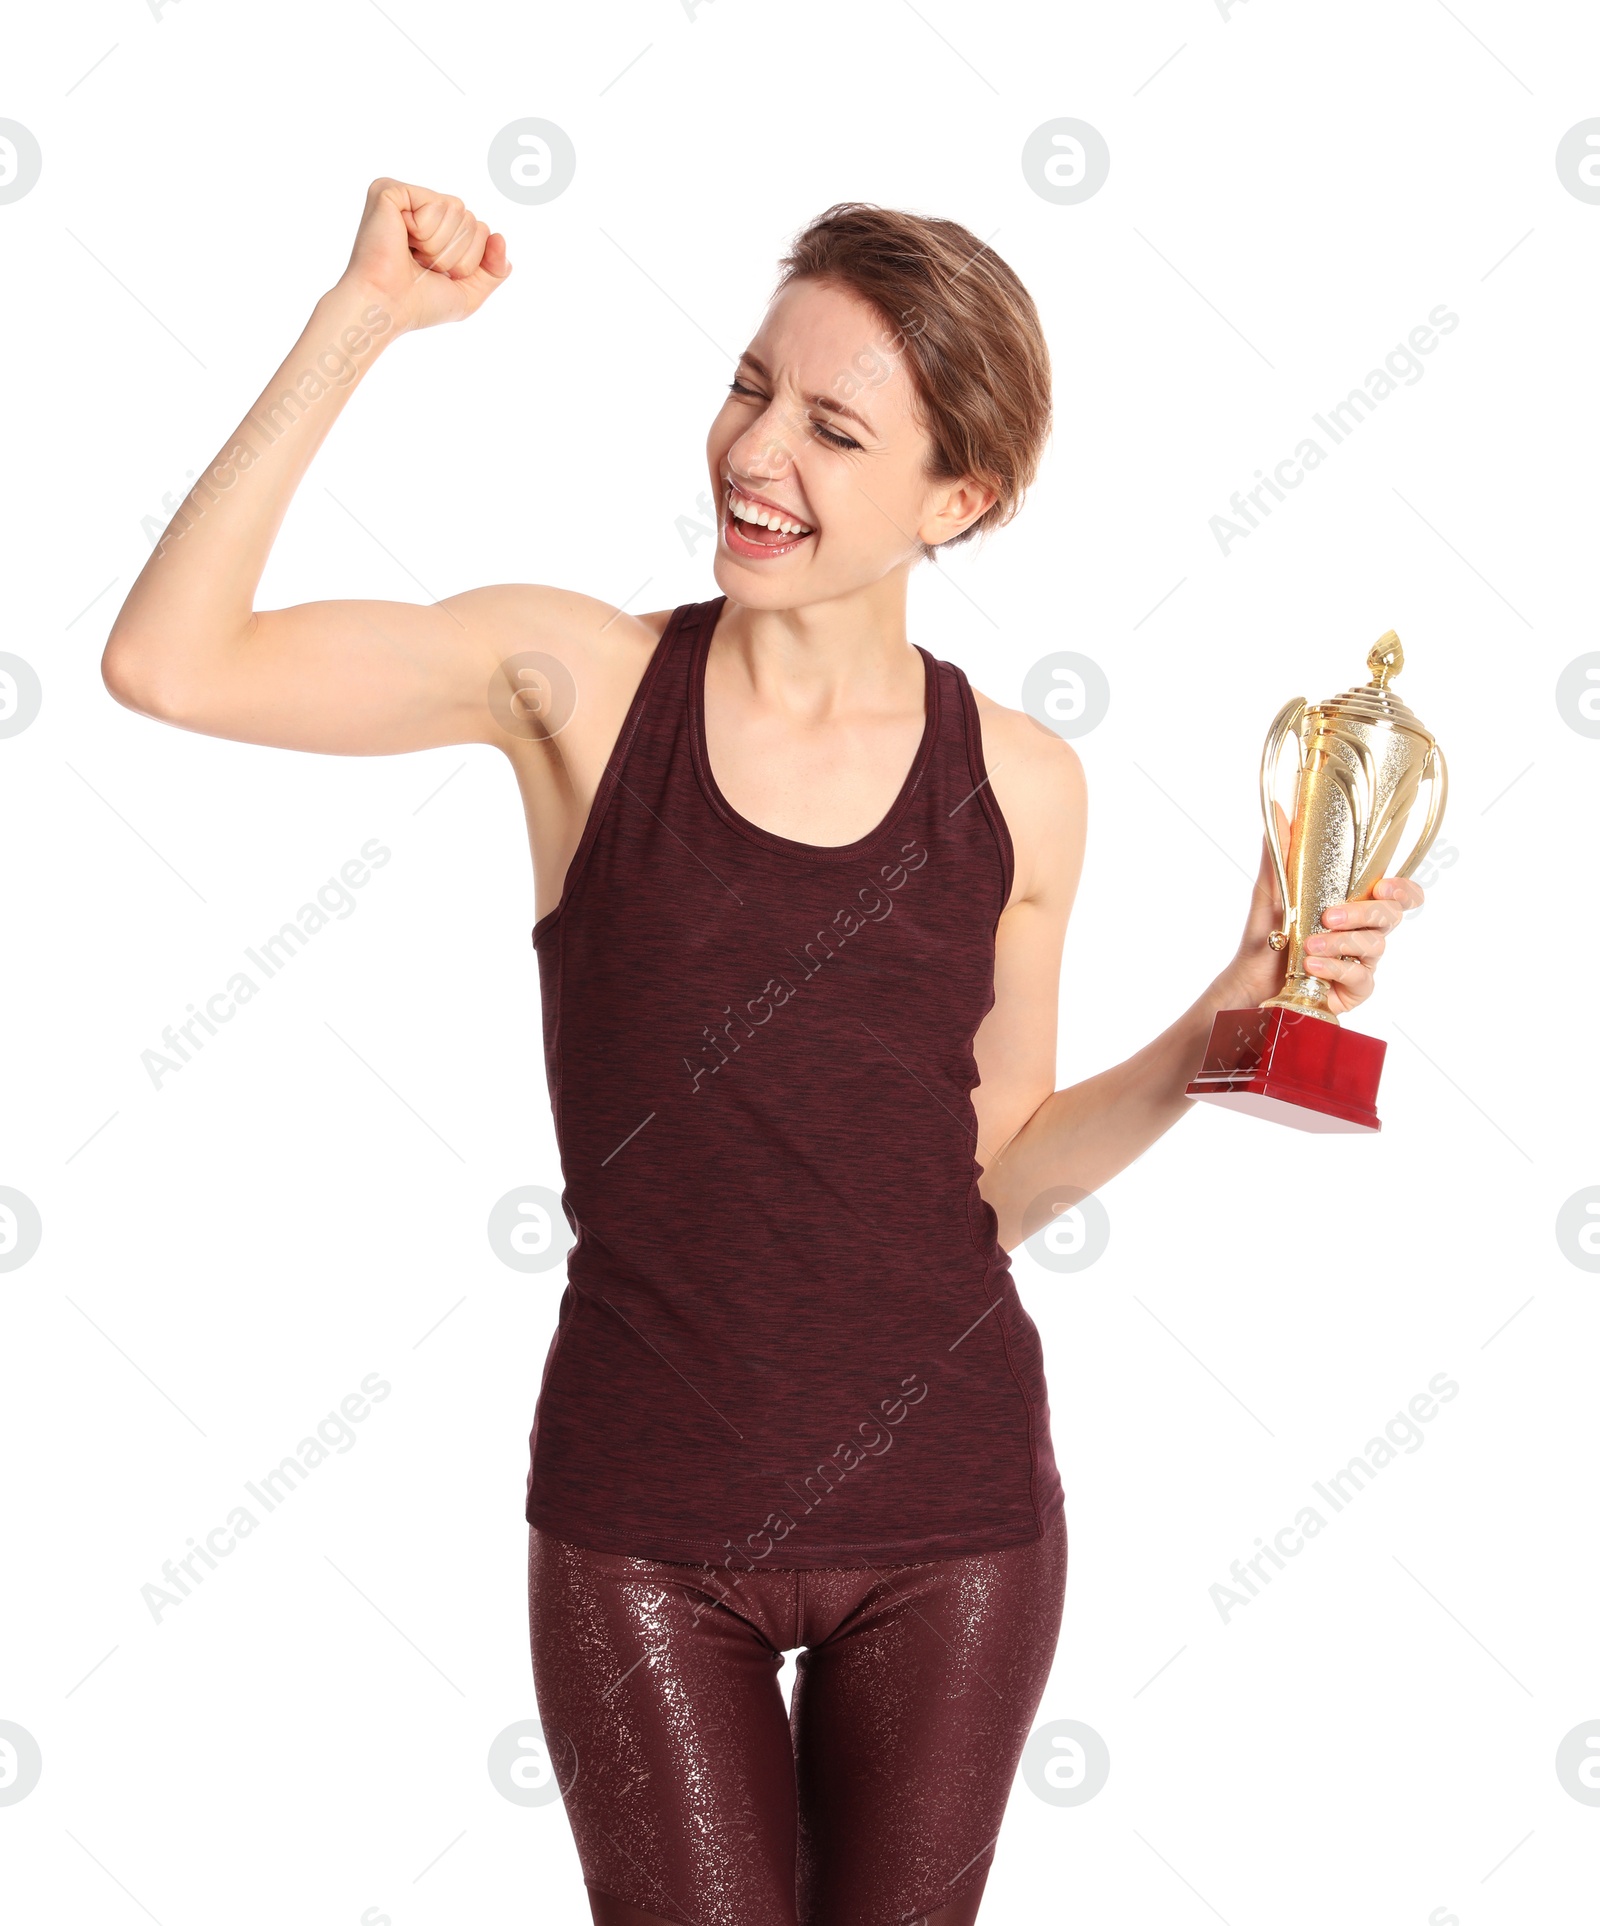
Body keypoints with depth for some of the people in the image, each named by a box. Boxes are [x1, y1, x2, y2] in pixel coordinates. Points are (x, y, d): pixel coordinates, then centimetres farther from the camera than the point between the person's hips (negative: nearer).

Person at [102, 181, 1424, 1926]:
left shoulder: (1020, 786, -2)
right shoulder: (580, 680, -6)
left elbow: (995, 1176, 6)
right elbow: (167, 665, -17)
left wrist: (1224, 1019, -7)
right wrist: (360, 321, -16)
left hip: (949, 1517, 2)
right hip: (642, 1521, -2)